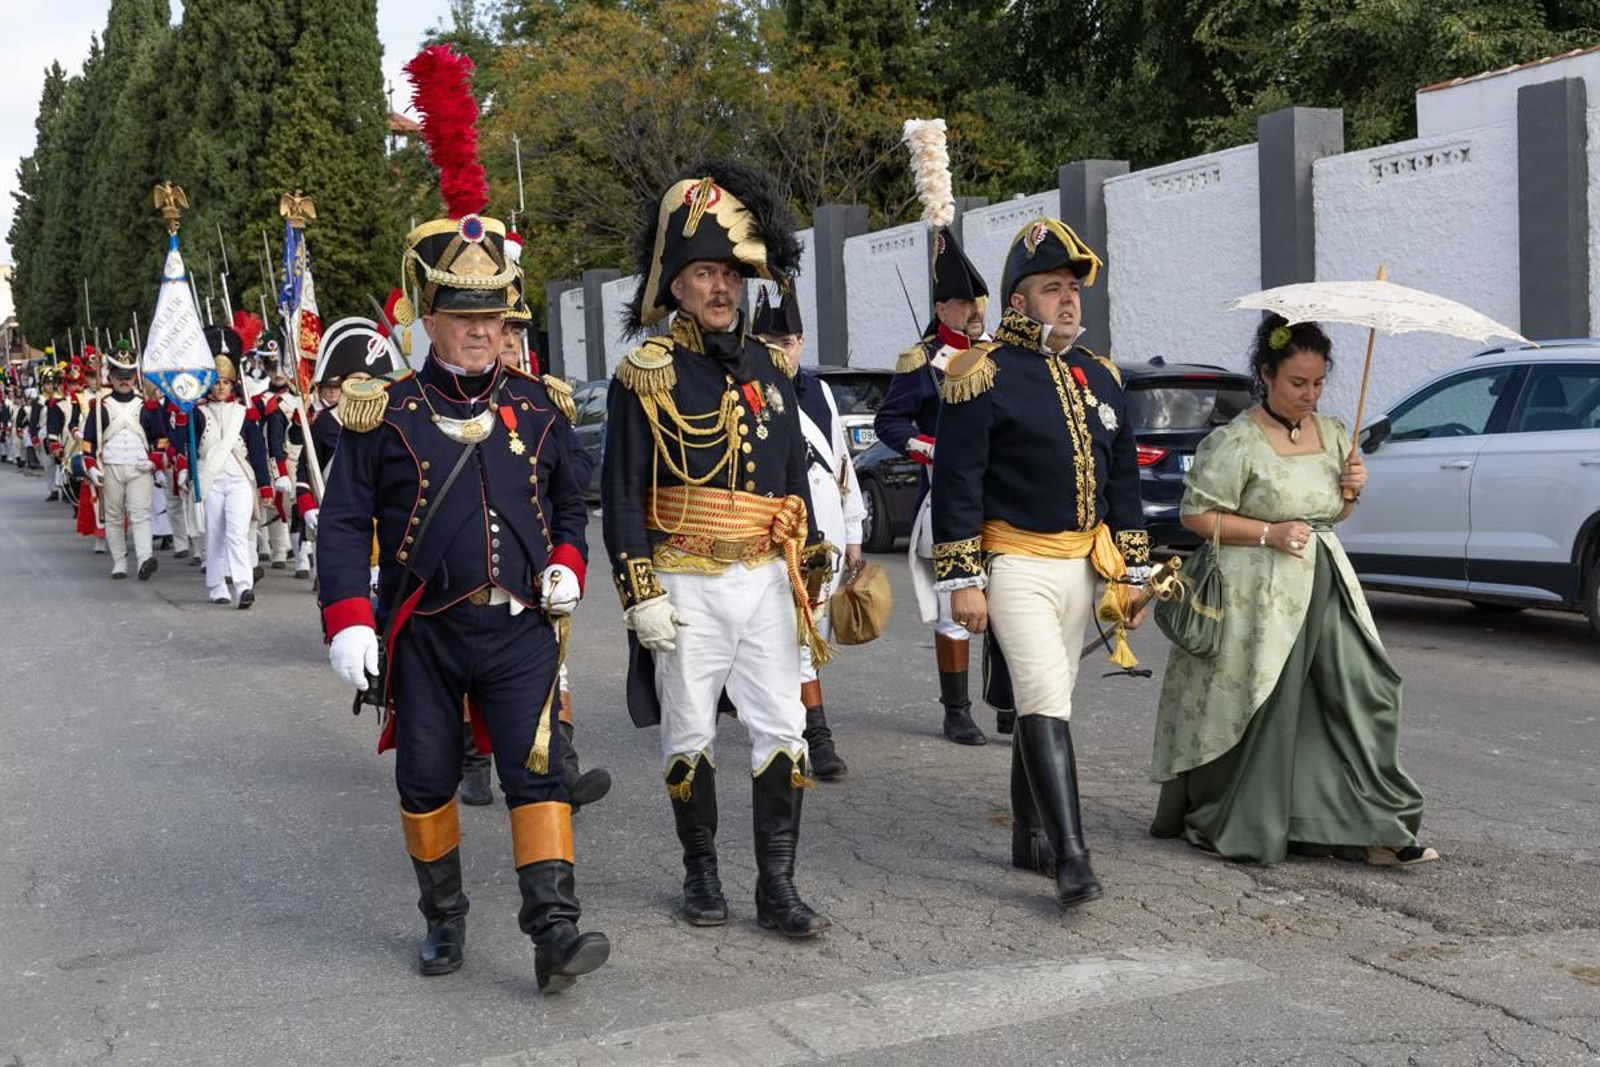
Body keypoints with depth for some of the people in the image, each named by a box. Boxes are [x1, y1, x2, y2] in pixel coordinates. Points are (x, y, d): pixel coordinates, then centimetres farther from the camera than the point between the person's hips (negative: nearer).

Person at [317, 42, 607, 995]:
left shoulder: (534, 412, 5)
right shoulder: (384, 414, -3)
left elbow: (570, 504, 17)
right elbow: (345, 524, -3)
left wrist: (568, 565, -1)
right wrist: (348, 620, -12)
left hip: (520, 627, 1)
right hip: (423, 633, -1)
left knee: (538, 770, -7)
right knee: (428, 780, 11)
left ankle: (556, 930, -6)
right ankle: (445, 917, 29)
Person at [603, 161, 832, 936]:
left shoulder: (767, 366, 9)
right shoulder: (646, 375, -6)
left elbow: (795, 479, 14)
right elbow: (621, 495, -7)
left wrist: (809, 579, 13)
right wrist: (640, 595, -12)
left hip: (764, 581, 4)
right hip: (686, 586, -4)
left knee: (782, 730, 1)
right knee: (690, 737, 7)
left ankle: (777, 886, 10)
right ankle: (701, 874, 24)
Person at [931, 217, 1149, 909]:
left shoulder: (1098, 377, 12)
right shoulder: (984, 376, -9)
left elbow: (1124, 480, 16)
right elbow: (955, 483, -12)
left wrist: (1132, 569, 13)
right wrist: (962, 580, -15)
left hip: (1083, 563, 7)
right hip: (1016, 566, -7)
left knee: (1047, 702, 14)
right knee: (1046, 704, -14)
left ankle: (1029, 839, 25)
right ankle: (1071, 856, -15)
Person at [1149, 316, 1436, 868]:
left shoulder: (1333, 432, 10)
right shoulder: (1235, 441, -11)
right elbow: (1196, 513, -10)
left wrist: (1352, 490, 0)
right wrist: (1268, 533, -17)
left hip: (1326, 586, 6)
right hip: (1258, 593, -6)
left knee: (1361, 697, -1)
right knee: (1255, 708, -2)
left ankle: (1375, 830, 6)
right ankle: (1223, 827, 17)